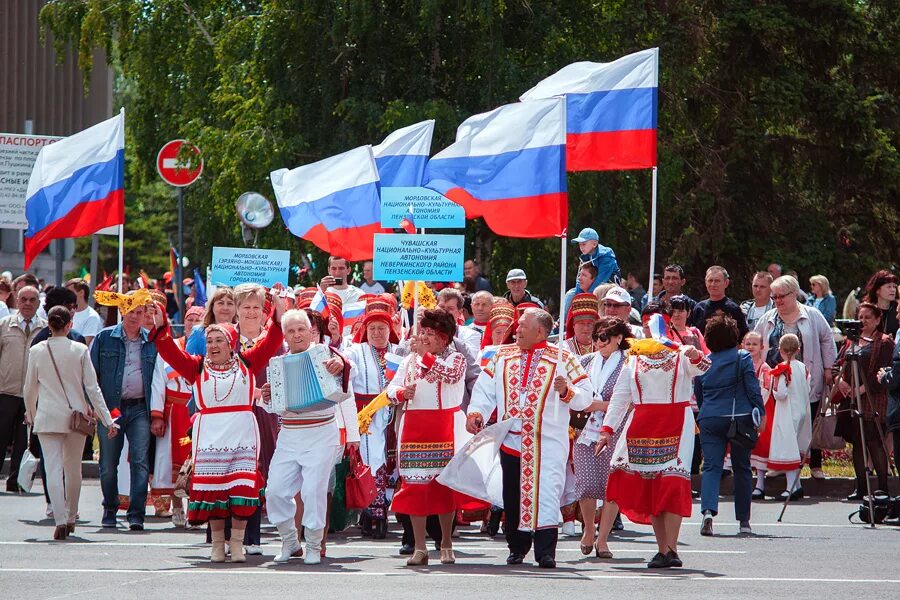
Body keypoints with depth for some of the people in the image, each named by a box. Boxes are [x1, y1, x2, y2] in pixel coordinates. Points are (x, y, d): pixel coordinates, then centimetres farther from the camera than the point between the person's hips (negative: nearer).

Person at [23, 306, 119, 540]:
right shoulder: (80, 350, -4)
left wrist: (30, 413, 26)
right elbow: (92, 388, -5)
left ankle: (61, 520, -19)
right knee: (73, 468, 16)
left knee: (53, 469, -5)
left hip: (48, 416, -1)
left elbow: (30, 388, 8)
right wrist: (107, 420, -1)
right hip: (76, 415, 1)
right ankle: (71, 518, 28)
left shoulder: (37, 351, -2)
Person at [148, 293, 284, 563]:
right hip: (210, 436, 1)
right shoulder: (197, 367, 10)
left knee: (242, 488, -6)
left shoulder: (246, 363, 9)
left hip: (242, 436, -1)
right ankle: (217, 543, 7)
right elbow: (171, 352, 1)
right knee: (212, 489, -1)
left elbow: (271, 342, 5)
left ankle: (237, 542, 0)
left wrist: (278, 308, -3)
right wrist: (160, 327, -11)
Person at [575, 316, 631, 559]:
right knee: (586, 484, -5)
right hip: (588, 430, 4)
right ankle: (588, 531, 17)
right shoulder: (590, 362, 14)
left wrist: (599, 405, -13)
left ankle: (602, 539, 6)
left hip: (615, 432, -4)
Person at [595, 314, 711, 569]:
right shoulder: (635, 358, 14)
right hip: (642, 427, 4)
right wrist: (607, 429, 7)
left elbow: (699, 368, -17)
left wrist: (696, 357, -40)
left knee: (672, 482, -15)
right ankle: (663, 548, 7)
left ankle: (671, 549, -16)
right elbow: (620, 395, 14)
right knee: (647, 486, 2)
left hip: (676, 424, -4)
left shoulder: (681, 354, 3)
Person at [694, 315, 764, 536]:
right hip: (739, 418, -2)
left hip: (709, 419, 2)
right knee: (742, 469, 9)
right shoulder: (742, 358, -2)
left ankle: (708, 510, -28)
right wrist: (760, 413, -2)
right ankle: (743, 520, 13)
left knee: (711, 466, -3)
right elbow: (753, 388, -6)